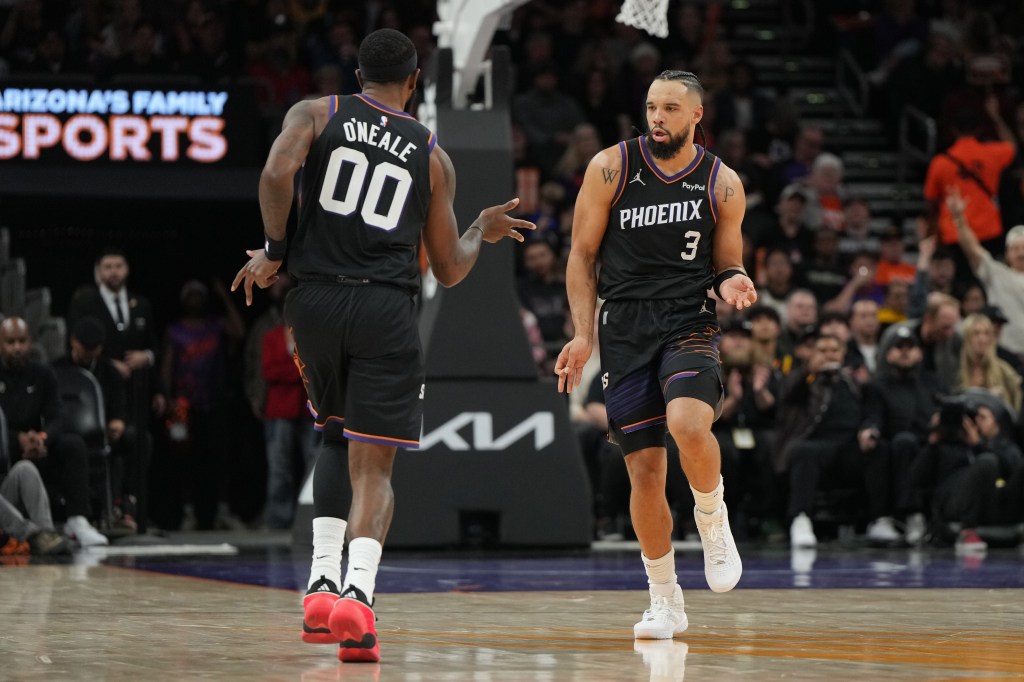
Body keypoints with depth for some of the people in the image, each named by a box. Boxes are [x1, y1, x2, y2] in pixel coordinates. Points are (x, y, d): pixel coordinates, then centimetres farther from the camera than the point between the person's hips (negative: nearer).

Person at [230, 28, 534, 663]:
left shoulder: (317, 112, 10)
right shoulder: (433, 156, 13)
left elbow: (277, 172, -12)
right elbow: (449, 269, 15)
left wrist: (273, 249, 0)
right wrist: (483, 231, 35)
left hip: (315, 299, 2)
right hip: (386, 308, -2)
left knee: (338, 438, 24)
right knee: (374, 466, 0)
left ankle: (323, 580, 11)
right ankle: (358, 590, -23)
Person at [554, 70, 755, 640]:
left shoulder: (722, 183, 2)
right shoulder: (611, 167, 0)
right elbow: (583, 256, 5)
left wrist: (733, 283, -11)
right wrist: (583, 334, -4)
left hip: (689, 321, -1)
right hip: (625, 330, 1)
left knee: (688, 423, -31)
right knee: (645, 470, 0)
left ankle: (713, 521, -1)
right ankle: (665, 602, 16)